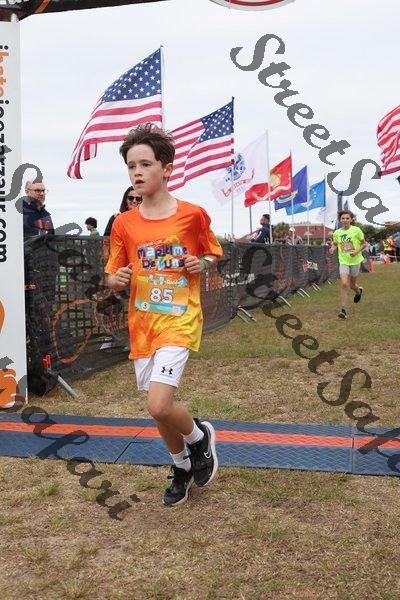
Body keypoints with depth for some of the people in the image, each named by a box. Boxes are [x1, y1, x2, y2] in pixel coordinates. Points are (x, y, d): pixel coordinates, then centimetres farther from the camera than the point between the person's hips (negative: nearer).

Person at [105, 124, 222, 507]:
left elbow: (213, 253, 12)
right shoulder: (124, 223, 2)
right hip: (141, 324, 4)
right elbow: (113, 279, 8)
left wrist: (202, 264, -10)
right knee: (159, 407, 14)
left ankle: (200, 436, 14)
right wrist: (116, 279, -15)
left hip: (179, 320, -4)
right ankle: (182, 466, 41)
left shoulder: (193, 214, -5)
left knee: (159, 405, -20)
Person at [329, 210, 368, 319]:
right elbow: (335, 243, 17)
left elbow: (364, 244, 0)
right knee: (344, 284, -16)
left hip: (355, 261, -1)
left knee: (352, 285, 12)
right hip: (343, 261, 1)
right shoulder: (337, 233, -1)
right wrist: (332, 248, -6)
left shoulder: (356, 230, -9)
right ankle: (344, 310, -13)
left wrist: (357, 251, -17)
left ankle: (358, 291, 52)